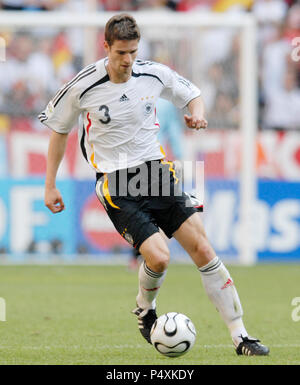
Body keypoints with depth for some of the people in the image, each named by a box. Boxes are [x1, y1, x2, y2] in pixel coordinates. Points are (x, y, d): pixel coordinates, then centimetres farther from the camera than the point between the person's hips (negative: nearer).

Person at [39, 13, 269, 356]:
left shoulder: (154, 74, -2)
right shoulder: (83, 87, -9)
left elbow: (191, 93, 18)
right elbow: (59, 129, 7)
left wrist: (197, 112, -6)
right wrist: (50, 185, 8)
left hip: (156, 170, 4)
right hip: (116, 184, -3)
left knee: (202, 249, -6)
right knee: (158, 258, -20)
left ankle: (240, 337, 0)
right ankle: (145, 311, 15)